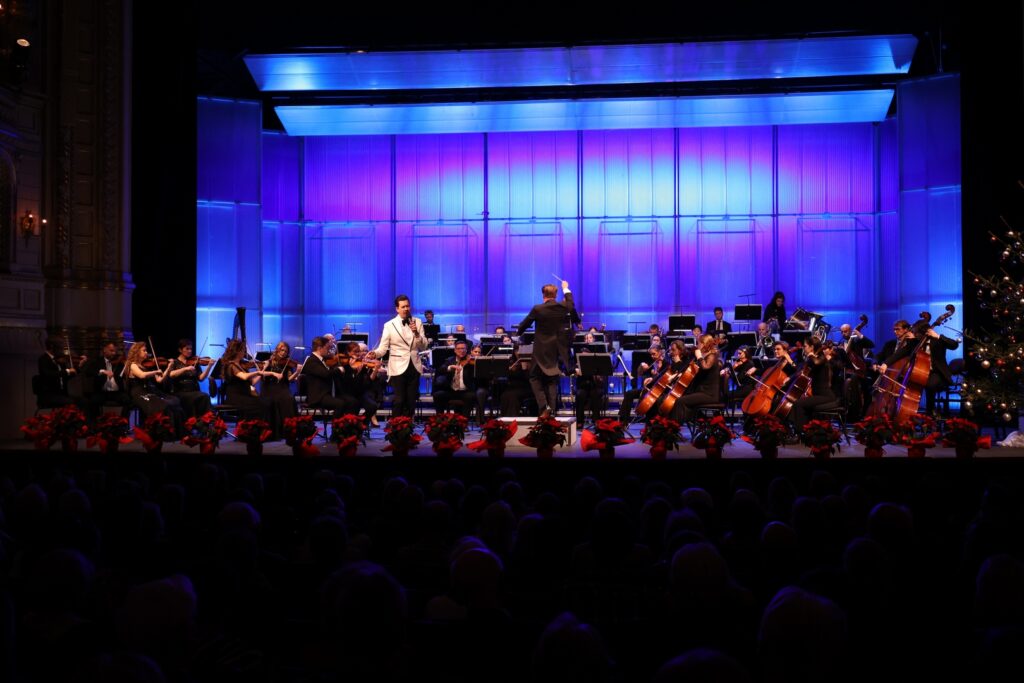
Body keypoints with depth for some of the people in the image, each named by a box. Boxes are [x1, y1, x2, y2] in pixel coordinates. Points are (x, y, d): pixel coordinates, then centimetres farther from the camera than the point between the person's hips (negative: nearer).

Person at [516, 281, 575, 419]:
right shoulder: (563, 307, -4)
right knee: (552, 380, 12)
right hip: (557, 350, 4)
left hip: (542, 350, -4)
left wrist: (518, 332, 21)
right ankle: (551, 409, 8)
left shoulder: (537, 309, -14)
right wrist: (566, 289, 36)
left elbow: (525, 324, 0)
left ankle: (544, 406, -8)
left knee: (535, 378, 9)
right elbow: (571, 305, 21)